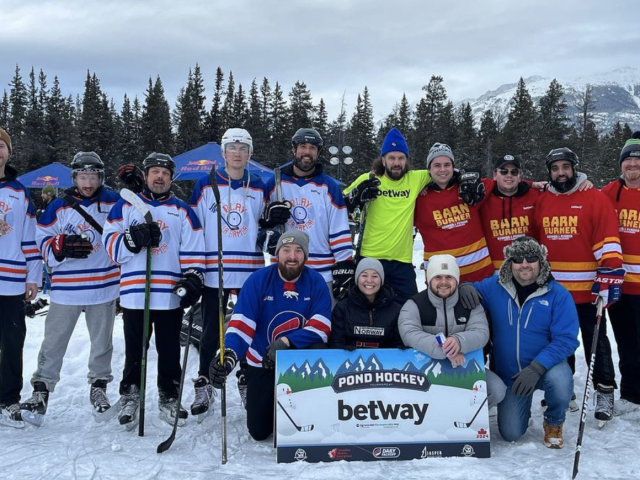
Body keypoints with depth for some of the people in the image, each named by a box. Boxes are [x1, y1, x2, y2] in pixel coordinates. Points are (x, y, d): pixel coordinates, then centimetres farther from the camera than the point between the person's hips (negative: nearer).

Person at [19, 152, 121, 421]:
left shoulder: (113, 202, 1)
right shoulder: (58, 207, 1)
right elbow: (42, 240, 4)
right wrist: (61, 247, -17)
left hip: (104, 285, 1)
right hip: (66, 287, 0)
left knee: (102, 340, 13)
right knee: (54, 340, 5)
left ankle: (99, 386, 28)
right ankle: (41, 389, 16)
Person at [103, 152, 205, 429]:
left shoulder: (182, 210, 12)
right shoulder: (126, 206, 9)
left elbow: (193, 250, 6)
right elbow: (112, 245, 1)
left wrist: (192, 278, -6)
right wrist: (135, 238, -17)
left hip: (171, 294, 1)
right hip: (134, 292, -1)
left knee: (169, 351, 8)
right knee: (134, 351, 6)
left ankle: (168, 398, 20)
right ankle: (130, 398, 20)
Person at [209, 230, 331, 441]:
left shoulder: (316, 281, -12)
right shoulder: (258, 279, -15)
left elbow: (321, 326, -19)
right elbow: (241, 323, -24)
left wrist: (286, 342, -33)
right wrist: (229, 354, -43)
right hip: (262, 363, 0)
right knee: (258, 431, 1)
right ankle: (272, 403, 37)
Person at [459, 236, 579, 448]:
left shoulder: (558, 294, -15)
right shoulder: (494, 287, -7)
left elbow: (565, 339, -20)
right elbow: (471, 289, 7)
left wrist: (536, 368, -31)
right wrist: (464, 288, -19)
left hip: (546, 366, -2)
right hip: (509, 375, 2)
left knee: (560, 380, -36)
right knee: (511, 434, 1)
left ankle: (554, 423, -2)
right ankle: (521, 405, 38)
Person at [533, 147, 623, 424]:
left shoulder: (595, 199, -6)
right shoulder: (541, 202, 7)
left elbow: (608, 242, -10)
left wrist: (609, 277, -16)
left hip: (588, 289, -4)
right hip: (551, 290, 4)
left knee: (596, 343, 6)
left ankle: (604, 392, 18)